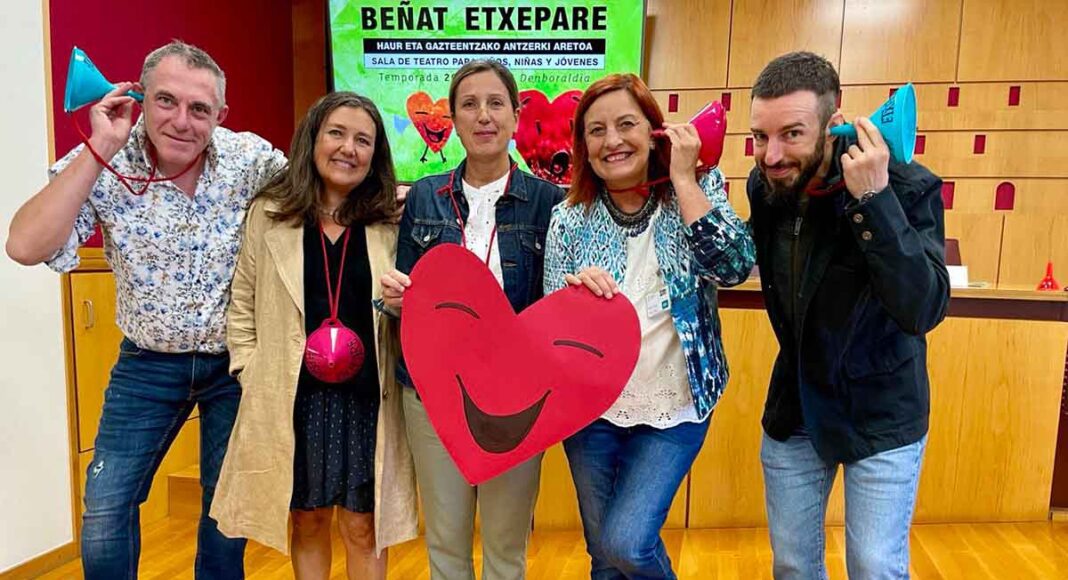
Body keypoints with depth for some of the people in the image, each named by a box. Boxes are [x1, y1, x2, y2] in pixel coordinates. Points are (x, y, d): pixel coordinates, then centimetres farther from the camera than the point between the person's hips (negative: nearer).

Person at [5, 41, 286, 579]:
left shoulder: (252, 157, -13)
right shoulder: (102, 165, -14)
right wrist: (99, 150, -27)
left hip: (236, 359, 1)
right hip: (148, 363, 0)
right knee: (105, 510, 2)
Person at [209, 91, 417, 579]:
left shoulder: (393, 219, 1)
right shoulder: (269, 213, 2)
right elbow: (242, 306, 7)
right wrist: (252, 375, 0)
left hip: (367, 397, 0)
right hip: (293, 397, 1)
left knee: (363, 527, 9)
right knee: (307, 521, 16)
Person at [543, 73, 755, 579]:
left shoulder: (696, 191, -3)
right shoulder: (570, 217, -2)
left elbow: (733, 266, -20)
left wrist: (683, 178, -18)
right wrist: (574, 290, -24)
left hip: (674, 408, -2)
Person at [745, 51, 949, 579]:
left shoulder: (907, 187, -22)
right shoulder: (765, 185, -9)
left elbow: (923, 309, -32)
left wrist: (874, 200, -39)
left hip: (881, 418, -4)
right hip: (793, 410, 4)